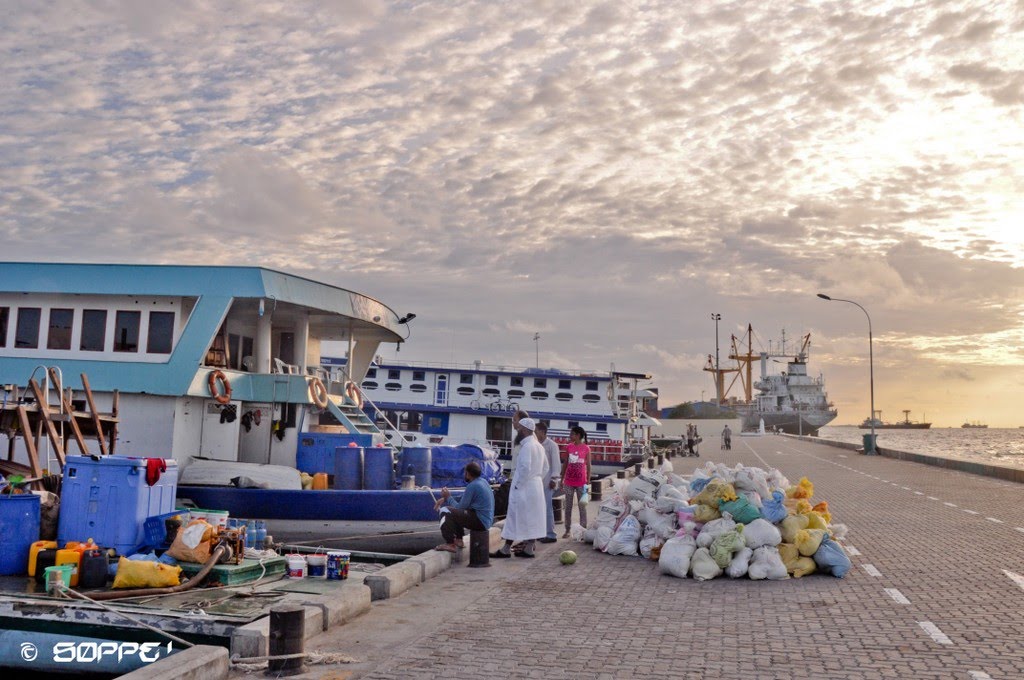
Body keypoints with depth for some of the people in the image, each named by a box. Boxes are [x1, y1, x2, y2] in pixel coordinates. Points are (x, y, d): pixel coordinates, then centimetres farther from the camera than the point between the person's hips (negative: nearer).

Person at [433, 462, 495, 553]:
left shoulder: (472, 486, -17)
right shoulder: (482, 481, 12)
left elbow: (460, 507, -12)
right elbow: (464, 499, 18)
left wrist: (448, 497, 3)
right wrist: (445, 499, 11)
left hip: (480, 521, -10)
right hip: (486, 520, 10)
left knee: (445, 511, -13)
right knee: (454, 514, 25)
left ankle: (450, 544, -13)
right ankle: (459, 540, 24)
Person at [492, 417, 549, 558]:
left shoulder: (527, 446, -17)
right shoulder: (538, 445, 12)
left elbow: (525, 467, -25)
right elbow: (545, 468, 17)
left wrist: (518, 484, -16)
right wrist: (537, 480, 16)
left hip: (524, 488, -9)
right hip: (536, 487, 9)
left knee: (516, 516, -3)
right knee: (532, 518, 11)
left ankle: (506, 549, 3)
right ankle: (529, 548, 16)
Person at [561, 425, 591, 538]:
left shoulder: (586, 448, -4)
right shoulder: (569, 447, 4)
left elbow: (588, 465, -1)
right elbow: (565, 464, 9)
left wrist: (588, 480, -5)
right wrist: (562, 480, 8)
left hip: (581, 482, -3)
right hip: (569, 481, 3)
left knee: (582, 506, 3)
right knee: (568, 506, 7)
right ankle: (567, 530, 13)